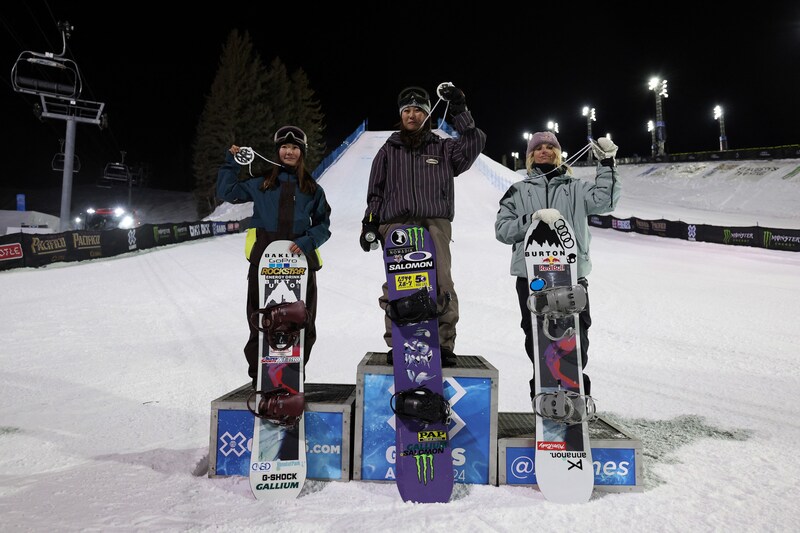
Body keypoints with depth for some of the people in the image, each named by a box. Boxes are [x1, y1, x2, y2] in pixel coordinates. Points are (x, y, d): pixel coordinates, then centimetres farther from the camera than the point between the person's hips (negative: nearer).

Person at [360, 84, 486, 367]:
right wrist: (370, 224, 11)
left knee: (441, 285, -10)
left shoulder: (442, 148, 20)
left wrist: (460, 112, -2)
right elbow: (375, 192, 20)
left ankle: (444, 344, -3)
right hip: (396, 224, 1)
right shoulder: (389, 150, 22)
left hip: (435, 223, 0)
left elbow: (474, 143, 5)